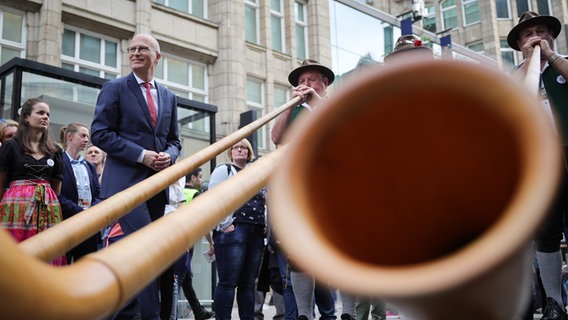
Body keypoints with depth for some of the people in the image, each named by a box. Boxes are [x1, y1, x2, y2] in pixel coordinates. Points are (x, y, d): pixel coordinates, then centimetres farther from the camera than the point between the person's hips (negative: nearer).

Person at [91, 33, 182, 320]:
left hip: (157, 183, 5)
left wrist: (169, 155, -4)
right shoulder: (114, 88, 2)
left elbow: (174, 140, 20)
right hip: (126, 181, -5)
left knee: (127, 251, 10)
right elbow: (100, 133, -5)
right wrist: (142, 155, -13)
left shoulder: (169, 96, 18)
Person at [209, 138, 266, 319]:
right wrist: (226, 225, -15)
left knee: (248, 283, 6)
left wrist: (263, 226, 14)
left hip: (256, 234, 7)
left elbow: (261, 204, 29)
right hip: (233, 231, -7)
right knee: (228, 282, -10)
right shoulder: (223, 171, 5)